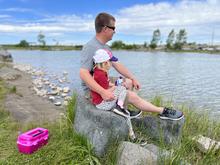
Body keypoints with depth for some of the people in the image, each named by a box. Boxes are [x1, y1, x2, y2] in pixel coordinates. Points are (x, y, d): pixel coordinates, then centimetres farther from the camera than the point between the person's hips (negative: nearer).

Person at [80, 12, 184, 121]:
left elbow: (117, 64, 12)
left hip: (104, 84, 10)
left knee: (129, 82, 16)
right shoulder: (90, 47, -21)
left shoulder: (105, 47, 9)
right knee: (132, 96, -14)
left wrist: (133, 79, 7)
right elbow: (83, 74, -33)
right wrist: (103, 92, -39)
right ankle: (163, 111, 1)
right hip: (94, 91, -10)